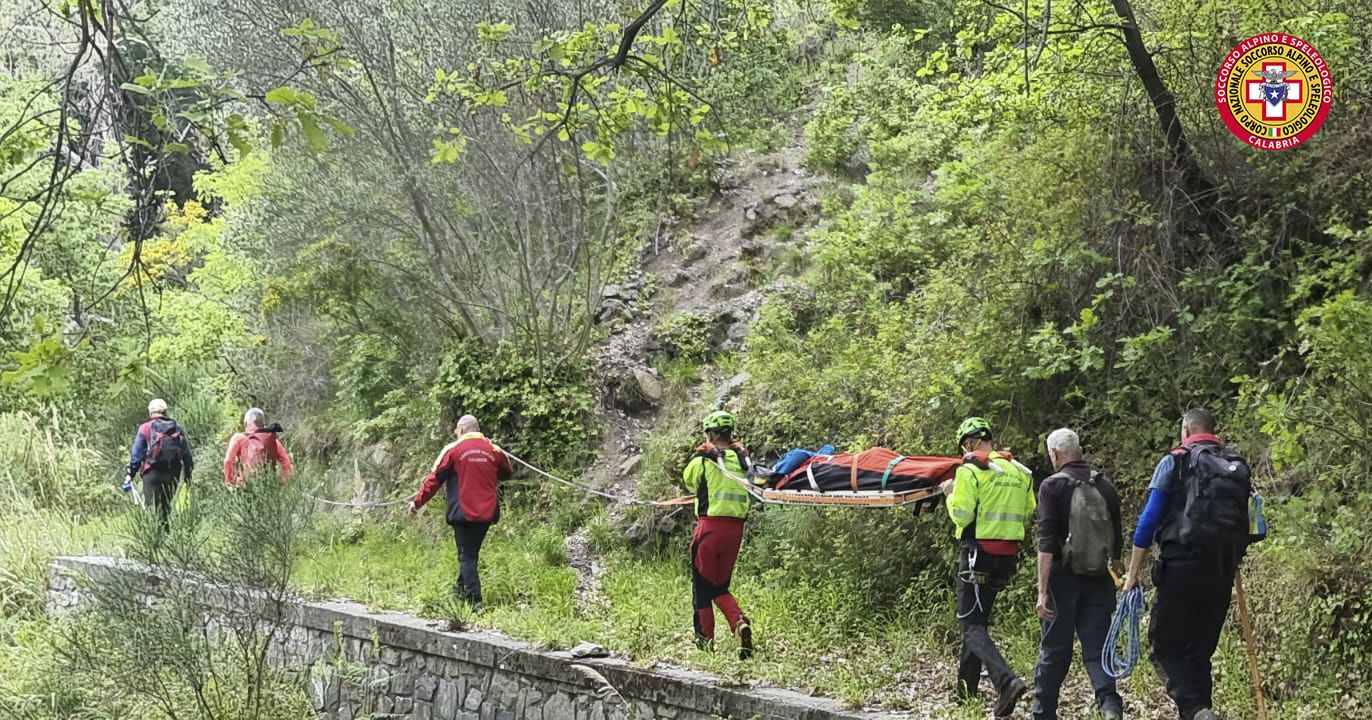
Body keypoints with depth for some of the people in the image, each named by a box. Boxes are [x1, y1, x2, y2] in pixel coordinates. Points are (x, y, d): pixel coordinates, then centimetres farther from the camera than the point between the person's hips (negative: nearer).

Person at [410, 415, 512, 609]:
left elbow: (434, 478, -4)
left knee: (466, 556, -1)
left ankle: (474, 599, -10)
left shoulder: (453, 449, -5)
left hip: (464, 511, -4)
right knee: (472, 553, 19)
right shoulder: (493, 450, 5)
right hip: (487, 512, 4)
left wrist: (418, 502, 4)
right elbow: (507, 472, 19)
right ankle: (461, 589, 28)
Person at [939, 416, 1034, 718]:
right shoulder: (1020, 472, 10)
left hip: (978, 553, -7)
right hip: (1008, 556, 7)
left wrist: (951, 494, 2)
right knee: (978, 619, 20)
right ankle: (966, 688, 25)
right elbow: (1027, 515, 13)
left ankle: (1007, 680, -27)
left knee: (972, 625, -6)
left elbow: (961, 514, -16)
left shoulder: (971, 470, -11)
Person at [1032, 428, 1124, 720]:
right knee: (1097, 646, 4)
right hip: (1099, 578, 3)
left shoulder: (1053, 486, -7)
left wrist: (1042, 590, -15)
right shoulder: (1105, 486, 8)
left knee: (1054, 649, 7)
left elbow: (1047, 542, -14)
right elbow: (1117, 539, 14)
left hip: (1065, 577, -3)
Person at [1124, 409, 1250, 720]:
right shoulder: (1238, 466, 16)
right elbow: (1246, 522, 16)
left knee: (1166, 646, -4)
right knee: (1200, 650, 14)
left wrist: (1134, 572, -2)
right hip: (1223, 572, 5)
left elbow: (1149, 519, -5)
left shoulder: (1176, 462, 0)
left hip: (1183, 566, -5)